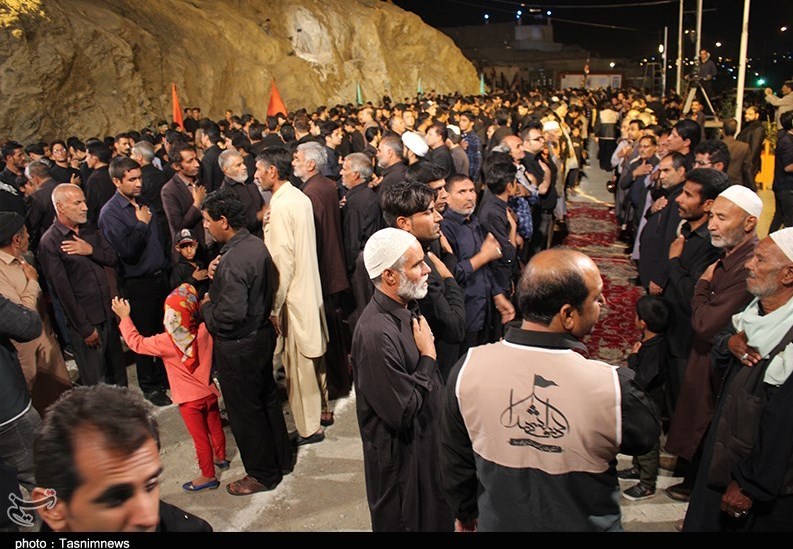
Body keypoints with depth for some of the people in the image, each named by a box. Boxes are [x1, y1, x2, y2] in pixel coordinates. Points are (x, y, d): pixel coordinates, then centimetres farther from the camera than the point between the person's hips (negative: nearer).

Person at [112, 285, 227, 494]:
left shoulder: (165, 342, -23)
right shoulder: (205, 331, -14)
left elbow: (137, 343, -10)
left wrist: (124, 317, -2)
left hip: (190, 399, -5)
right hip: (209, 392, 5)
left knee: (200, 437, 8)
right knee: (215, 426, 24)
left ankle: (208, 476, 21)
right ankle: (220, 457, 46)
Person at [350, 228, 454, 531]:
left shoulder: (407, 309, -1)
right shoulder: (377, 334, -32)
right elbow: (403, 413, -28)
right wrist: (428, 357, -21)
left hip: (427, 439, 9)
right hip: (402, 457, -8)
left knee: (434, 517, 26)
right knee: (409, 521, 15)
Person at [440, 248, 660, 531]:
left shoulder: (469, 369, -22)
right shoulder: (613, 387, -31)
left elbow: (455, 461, -6)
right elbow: (645, 438, -8)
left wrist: (465, 511, 11)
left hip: (498, 522, 2)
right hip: (585, 524, -1)